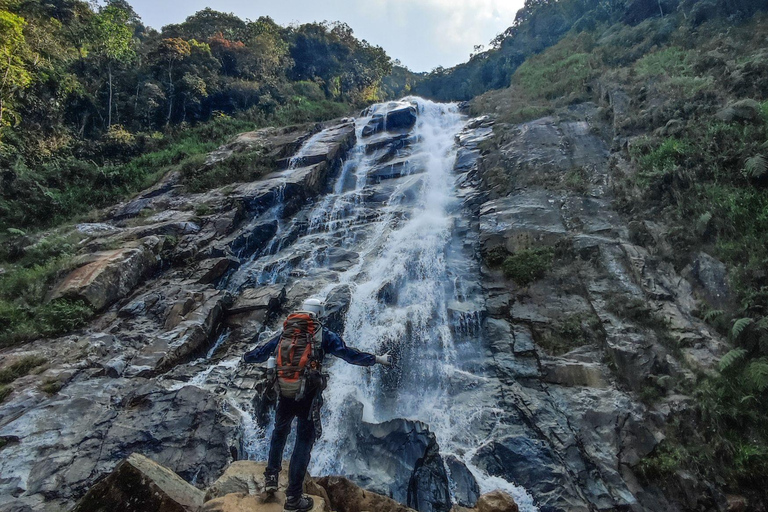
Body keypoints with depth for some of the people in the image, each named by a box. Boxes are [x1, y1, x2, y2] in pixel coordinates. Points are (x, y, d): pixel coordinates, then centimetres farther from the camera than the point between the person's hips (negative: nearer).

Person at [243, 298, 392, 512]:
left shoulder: (284, 332, 10)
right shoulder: (323, 334, -2)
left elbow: (261, 352, 21)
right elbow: (349, 353, -6)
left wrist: (245, 357, 42)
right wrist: (378, 359, 1)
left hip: (284, 392, 4)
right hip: (308, 394, -4)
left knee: (280, 431, 29)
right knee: (304, 442, 7)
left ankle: (271, 476, 35)